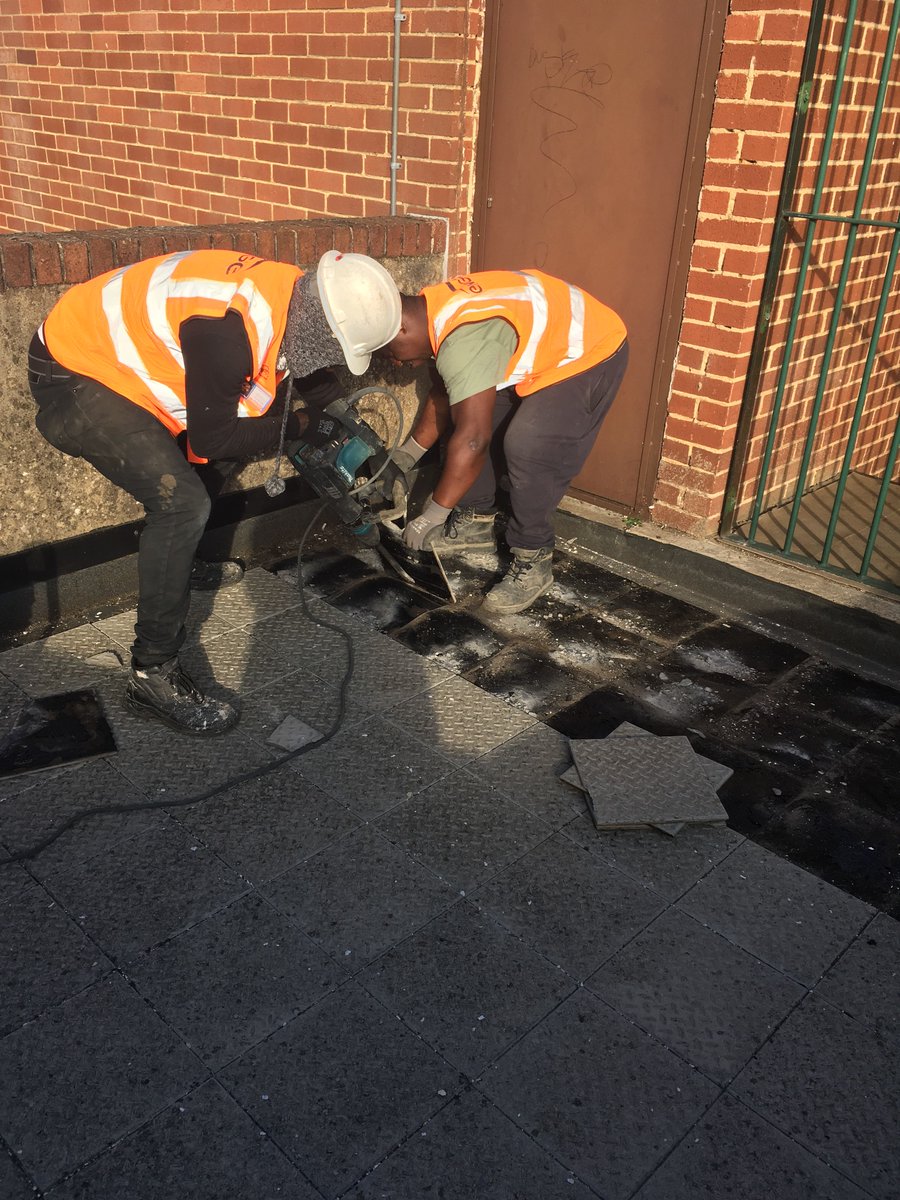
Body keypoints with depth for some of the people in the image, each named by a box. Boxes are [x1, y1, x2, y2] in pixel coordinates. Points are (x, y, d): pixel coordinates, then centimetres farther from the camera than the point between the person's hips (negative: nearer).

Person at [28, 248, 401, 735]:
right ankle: (152, 676, -11)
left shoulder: (295, 296, -8)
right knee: (181, 503, -20)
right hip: (72, 373, -9)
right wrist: (296, 426, -12)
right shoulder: (229, 329, -35)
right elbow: (212, 440, -23)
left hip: (120, 355, 9)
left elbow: (315, 379, 13)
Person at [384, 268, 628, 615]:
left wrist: (431, 517, -29)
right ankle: (476, 522, 19)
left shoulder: (463, 340, -34)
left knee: (526, 449, -23)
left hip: (587, 354, -10)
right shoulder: (434, 309, -3)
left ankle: (533, 563, -7)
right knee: (468, 414, 6)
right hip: (543, 348, 10)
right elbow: (443, 395, 11)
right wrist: (408, 453, 14)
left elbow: (473, 440, -36)